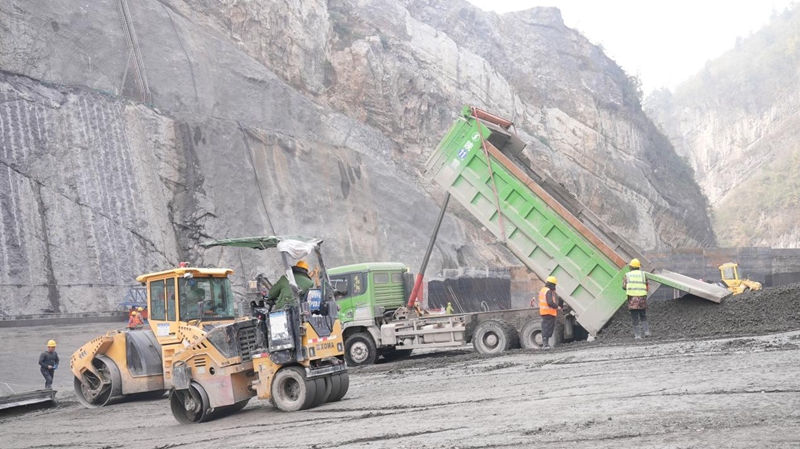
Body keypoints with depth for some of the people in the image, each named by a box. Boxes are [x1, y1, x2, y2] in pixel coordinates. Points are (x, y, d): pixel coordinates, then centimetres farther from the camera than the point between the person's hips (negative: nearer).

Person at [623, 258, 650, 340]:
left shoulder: (627, 275, 3)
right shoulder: (643, 274, 6)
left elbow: (624, 286, -1)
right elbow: (647, 287, 6)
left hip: (632, 298, -1)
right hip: (642, 298, 1)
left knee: (635, 318, 3)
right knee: (643, 316, 18)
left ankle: (637, 335, 0)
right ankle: (646, 331, 6)